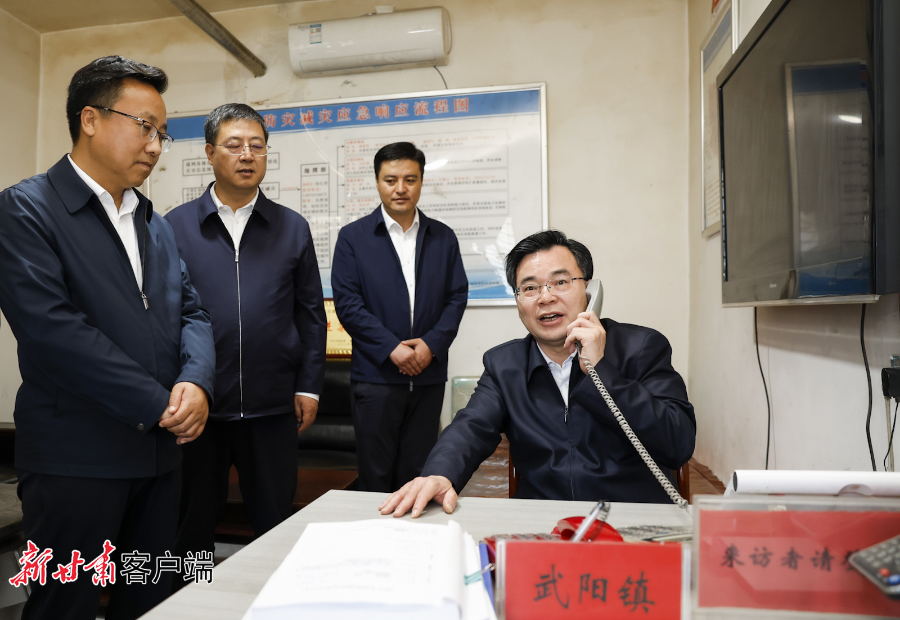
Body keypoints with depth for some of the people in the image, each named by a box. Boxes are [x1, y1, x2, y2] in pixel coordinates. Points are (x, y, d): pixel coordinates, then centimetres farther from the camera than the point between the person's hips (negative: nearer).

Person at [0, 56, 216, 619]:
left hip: (160, 450, 7)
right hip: (76, 457, -6)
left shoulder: (155, 224, 14)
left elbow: (191, 312, 10)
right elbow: (51, 328, -19)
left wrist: (196, 382, -11)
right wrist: (160, 404, -18)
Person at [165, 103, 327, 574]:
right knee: (191, 525, 16)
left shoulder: (292, 228, 6)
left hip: (273, 404, 1)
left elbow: (311, 313, 5)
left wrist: (309, 387, 1)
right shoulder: (176, 226, 3)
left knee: (276, 524, 13)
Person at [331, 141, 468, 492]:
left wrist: (431, 344, -10)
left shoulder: (443, 237, 10)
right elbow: (346, 302, -5)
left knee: (418, 474, 11)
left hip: (428, 376, 2)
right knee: (375, 476, 7)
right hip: (375, 375, -2)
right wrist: (391, 348, -14)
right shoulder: (353, 237, 3)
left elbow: (457, 297, 6)